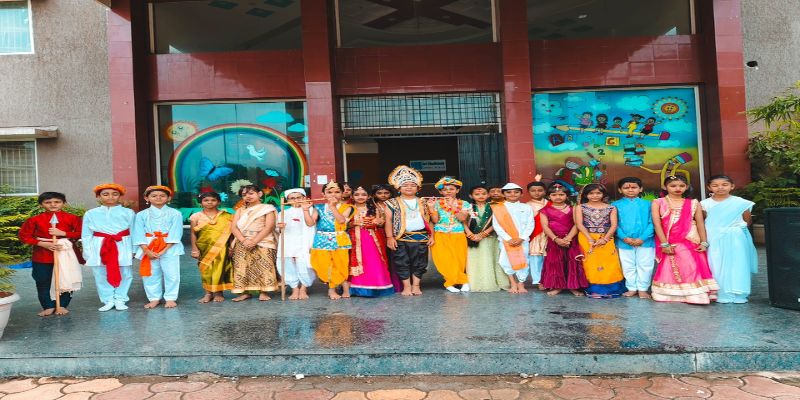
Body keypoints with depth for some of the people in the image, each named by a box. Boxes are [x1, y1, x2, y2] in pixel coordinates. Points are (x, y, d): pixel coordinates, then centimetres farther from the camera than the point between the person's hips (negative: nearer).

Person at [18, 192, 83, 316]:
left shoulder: (72, 218, -1)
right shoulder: (35, 220, 0)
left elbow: (81, 233, -2)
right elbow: (24, 236, 2)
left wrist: (63, 233, -16)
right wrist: (42, 243, -12)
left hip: (65, 253, -1)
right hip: (42, 255, 1)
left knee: (66, 281, 3)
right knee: (43, 282, 6)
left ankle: (62, 305, 16)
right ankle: (48, 306, 19)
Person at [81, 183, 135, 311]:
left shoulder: (128, 213, 2)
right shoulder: (91, 214, 5)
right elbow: (86, 235, 7)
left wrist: (133, 249, -2)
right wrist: (87, 252, 1)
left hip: (122, 247, -1)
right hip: (99, 248, 1)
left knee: (124, 274, 4)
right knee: (101, 275, 6)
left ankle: (120, 300, 17)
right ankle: (108, 300, 18)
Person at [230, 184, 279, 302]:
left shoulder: (268, 208, 5)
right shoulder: (240, 210, 17)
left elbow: (268, 227, -6)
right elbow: (233, 227, 5)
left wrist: (254, 241, -16)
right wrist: (244, 240, -13)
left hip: (263, 242, -4)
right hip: (242, 243, 4)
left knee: (263, 265, -12)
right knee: (242, 266, -4)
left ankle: (264, 292, -6)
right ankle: (244, 292, 3)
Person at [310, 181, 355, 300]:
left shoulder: (346, 207, 1)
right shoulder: (319, 208, 5)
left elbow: (342, 220, -16)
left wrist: (333, 206, -14)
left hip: (339, 240, -1)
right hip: (323, 240, 1)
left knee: (340, 264, 4)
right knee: (325, 265, 3)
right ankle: (332, 288, 20)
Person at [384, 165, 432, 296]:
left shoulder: (422, 203, 13)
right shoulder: (393, 203, 4)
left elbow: (429, 220, 13)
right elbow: (388, 220, -2)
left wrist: (431, 235, 6)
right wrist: (390, 237, -10)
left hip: (421, 237, 2)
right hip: (401, 238, -2)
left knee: (419, 263, 5)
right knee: (402, 262, 1)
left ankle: (416, 286, 18)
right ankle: (406, 286, 13)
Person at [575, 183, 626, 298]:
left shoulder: (611, 208, 7)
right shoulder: (581, 207, 4)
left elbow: (614, 225, 0)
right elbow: (579, 224, -5)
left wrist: (605, 239, -14)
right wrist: (590, 239, -14)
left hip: (606, 240, 1)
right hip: (587, 239, -1)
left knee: (609, 263, -2)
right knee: (591, 263, -2)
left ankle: (609, 288, 10)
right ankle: (595, 289, 4)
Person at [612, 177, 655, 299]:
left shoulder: (647, 204, 0)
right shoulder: (616, 205, 1)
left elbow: (652, 223, -5)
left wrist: (642, 238, -15)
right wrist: (624, 238, -14)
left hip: (645, 241, -1)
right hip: (624, 242, 1)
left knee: (645, 265, 6)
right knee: (628, 266, 10)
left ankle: (643, 289, 18)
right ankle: (632, 288, 23)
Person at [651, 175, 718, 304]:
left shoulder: (694, 203, 7)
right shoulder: (658, 203, 1)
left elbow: (700, 224, 6)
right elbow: (657, 224, -6)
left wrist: (703, 242, -4)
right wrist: (664, 244, -12)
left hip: (690, 242, 1)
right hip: (668, 243, -1)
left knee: (692, 267, -4)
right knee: (668, 269, 0)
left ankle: (695, 295, 5)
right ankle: (669, 294, 9)